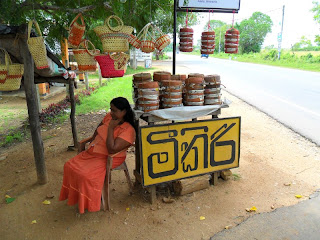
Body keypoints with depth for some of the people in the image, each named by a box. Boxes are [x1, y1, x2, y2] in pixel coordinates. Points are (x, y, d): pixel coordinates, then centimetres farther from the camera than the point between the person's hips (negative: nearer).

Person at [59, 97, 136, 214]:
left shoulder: (128, 130, -24)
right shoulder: (109, 116, -2)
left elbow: (112, 149, -31)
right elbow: (98, 128, 19)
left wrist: (111, 128, -25)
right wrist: (93, 144, 8)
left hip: (108, 158, -8)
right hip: (92, 152, 8)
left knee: (86, 175, -24)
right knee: (69, 166, 2)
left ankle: (90, 202, 3)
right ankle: (75, 195, 19)